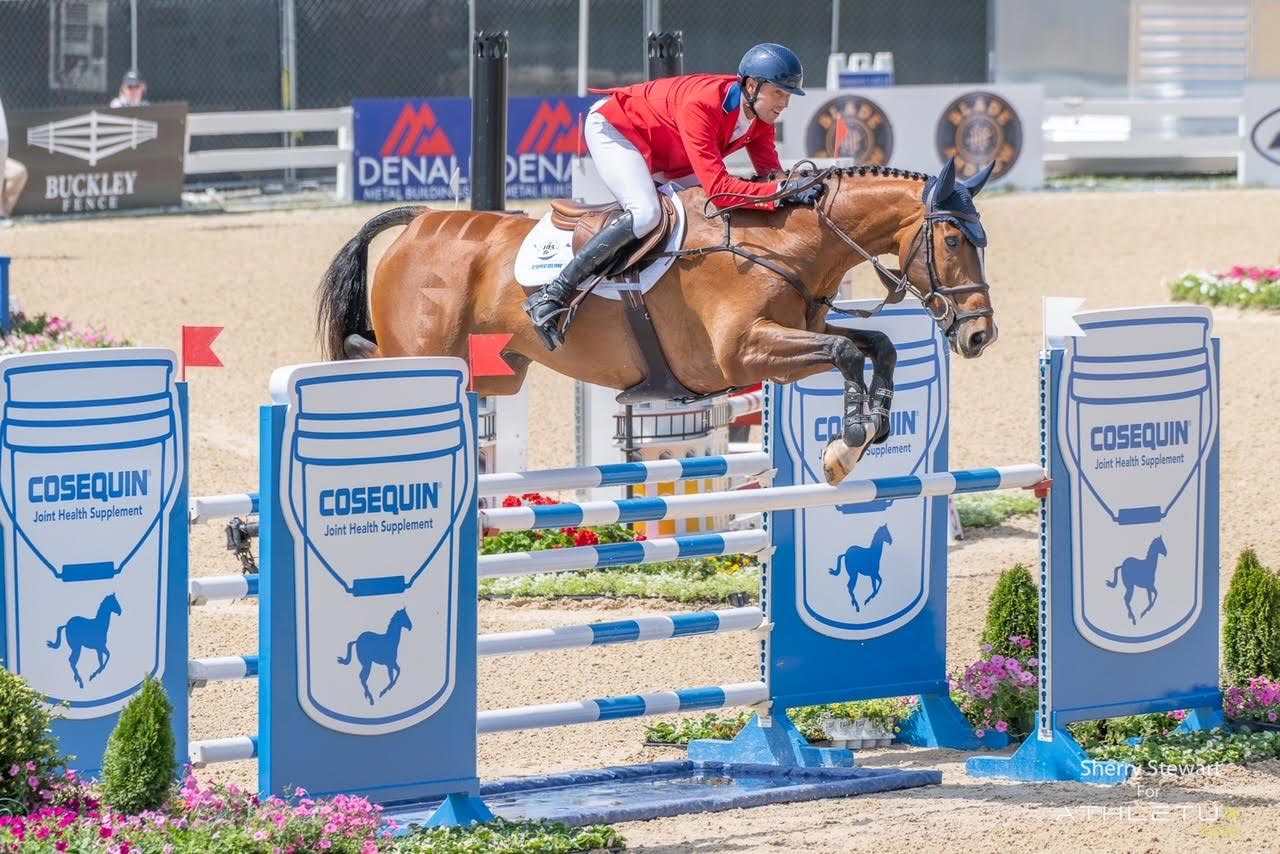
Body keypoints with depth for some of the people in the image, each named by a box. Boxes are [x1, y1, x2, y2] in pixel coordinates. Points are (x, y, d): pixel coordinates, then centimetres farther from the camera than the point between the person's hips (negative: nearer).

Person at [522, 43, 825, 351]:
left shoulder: (758, 114, -13)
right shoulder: (701, 105, -38)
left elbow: (771, 173, -12)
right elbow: (717, 186, -44)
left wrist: (796, 186, -35)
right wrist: (784, 190, -51)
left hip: (661, 159, 10)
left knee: (727, 215, 1)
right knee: (645, 213, -32)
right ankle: (550, 296, -32)